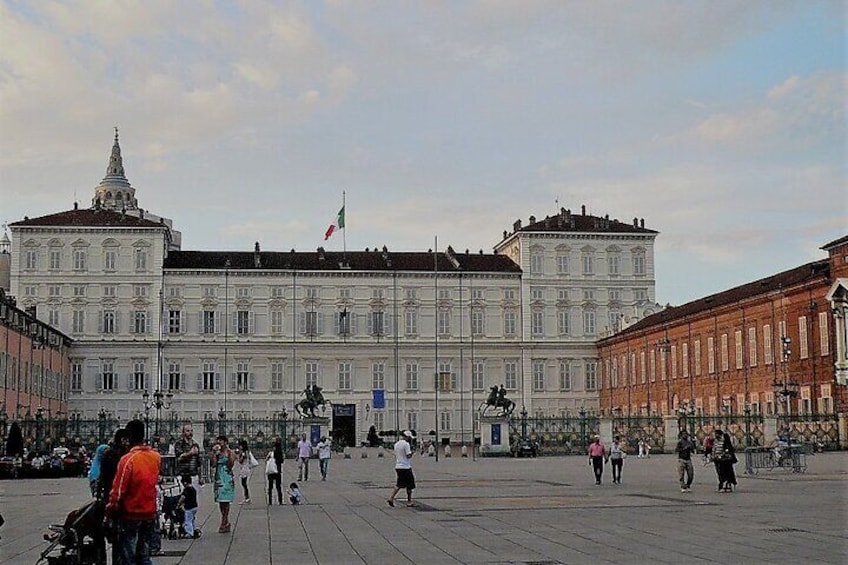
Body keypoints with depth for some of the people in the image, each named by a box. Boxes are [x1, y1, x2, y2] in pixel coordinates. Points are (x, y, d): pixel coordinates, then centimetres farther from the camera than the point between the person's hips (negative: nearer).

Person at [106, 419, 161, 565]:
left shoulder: (127, 459, -16)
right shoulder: (156, 457, 1)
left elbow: (118, 490, -15)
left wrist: (110, 510, -4)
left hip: (130, 515, -5)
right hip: (150, 514, 5)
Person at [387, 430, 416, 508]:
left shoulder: (396, 444, 11)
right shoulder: (406, 444, -14)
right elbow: (408, 456, -17)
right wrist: (411, 452, 0)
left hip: (398, 467, 8)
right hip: (406, 467, -8)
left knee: (399, 484, 13)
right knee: (409, 485, 5)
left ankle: (391, 498, -2)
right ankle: (409, 501, 10)